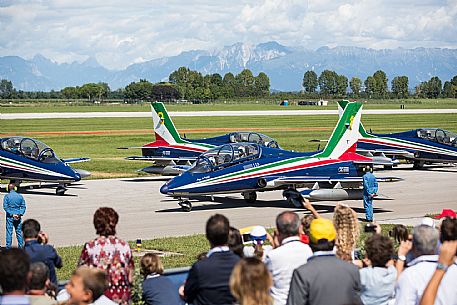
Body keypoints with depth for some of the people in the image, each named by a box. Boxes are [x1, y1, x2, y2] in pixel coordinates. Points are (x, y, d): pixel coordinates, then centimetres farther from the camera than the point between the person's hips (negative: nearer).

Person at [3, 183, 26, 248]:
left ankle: (8, 247, 0)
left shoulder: (7, 196, -5)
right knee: (19, 231, 11)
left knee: (9, 232, 1)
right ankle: (21, 245, 13)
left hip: (10, 216, -3)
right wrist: (20, 214, -6)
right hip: (18, 217, 3)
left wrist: (12, 214, -12)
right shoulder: (20, 196, 4)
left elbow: (5, 207, -12)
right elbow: (23, 206, 1)